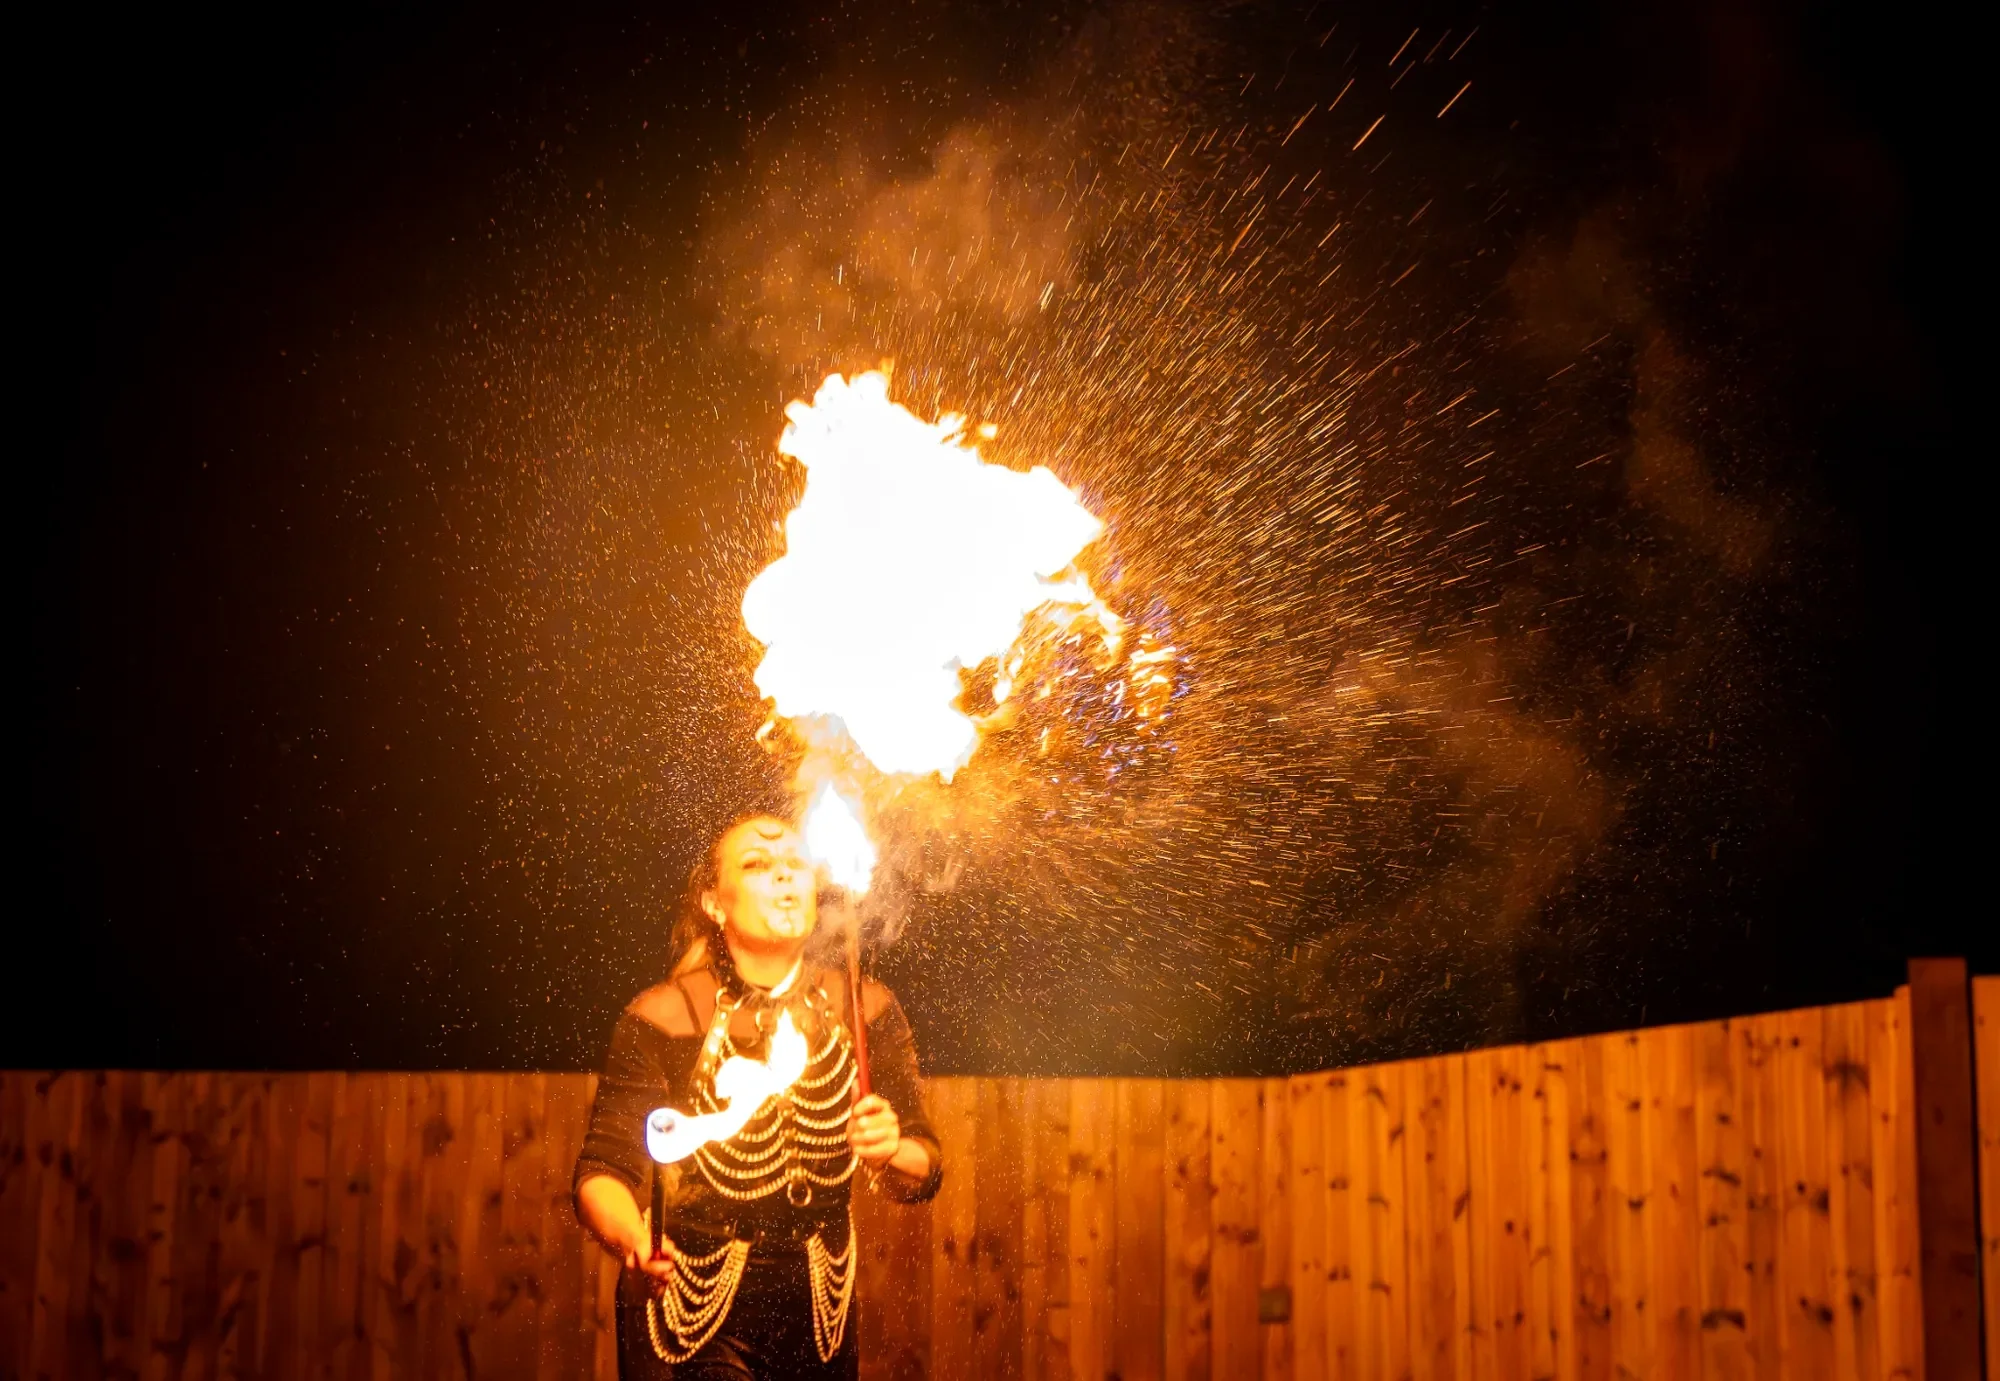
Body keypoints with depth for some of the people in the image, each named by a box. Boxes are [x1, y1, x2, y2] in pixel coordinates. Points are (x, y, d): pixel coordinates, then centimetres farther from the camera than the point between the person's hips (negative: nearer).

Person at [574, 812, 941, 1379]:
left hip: (817, 1312, 4)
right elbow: (602, 1173, -16)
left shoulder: (865, 1009, -6)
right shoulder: (661, 1018, -14)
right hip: (689, 1312, -4)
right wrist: (634, 1242, -37)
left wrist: (890, 1153, -25)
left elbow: (924, 1171, -2)